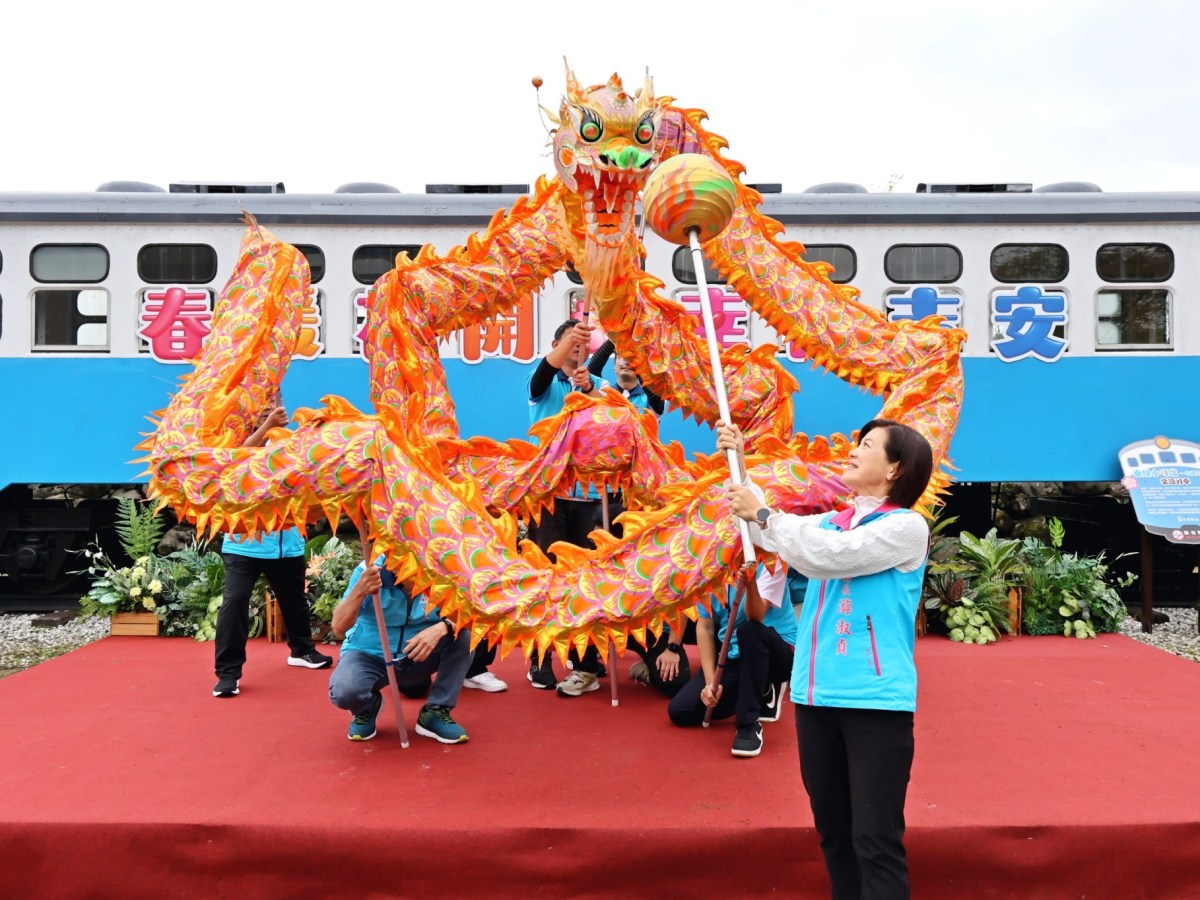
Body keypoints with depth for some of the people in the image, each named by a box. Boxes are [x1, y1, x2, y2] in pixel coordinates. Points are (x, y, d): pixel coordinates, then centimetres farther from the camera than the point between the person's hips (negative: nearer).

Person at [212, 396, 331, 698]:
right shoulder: (240, 437, -4)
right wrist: (267, 425, -34)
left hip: (286, 540, 4)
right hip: (244, 541, -4)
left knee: (294, 599, 19)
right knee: (234, 601, -12)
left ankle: (301, 649, 41)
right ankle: (228, 672, -1)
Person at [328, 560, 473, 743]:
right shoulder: (368, 571, -20)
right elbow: (338, 627, -25)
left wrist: (442, 628, -40)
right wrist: (360, 590, -44)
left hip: (419, 657, 2)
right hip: (369, 656, -2)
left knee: (464, 634, -22)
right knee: (343, 691, -32)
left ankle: (436, 712, -6)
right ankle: (367, 708, 8)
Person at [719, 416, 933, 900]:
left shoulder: (907, 527, -7)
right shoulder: (829, 522, 14)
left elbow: (829, 556, -17)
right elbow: (769, 531, 8)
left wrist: (764, 514, -11)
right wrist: (738, 463, 4)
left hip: (876, 700, -6)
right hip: (815, 696, 7)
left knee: (875, 837, -3)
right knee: (832, 829, 16)